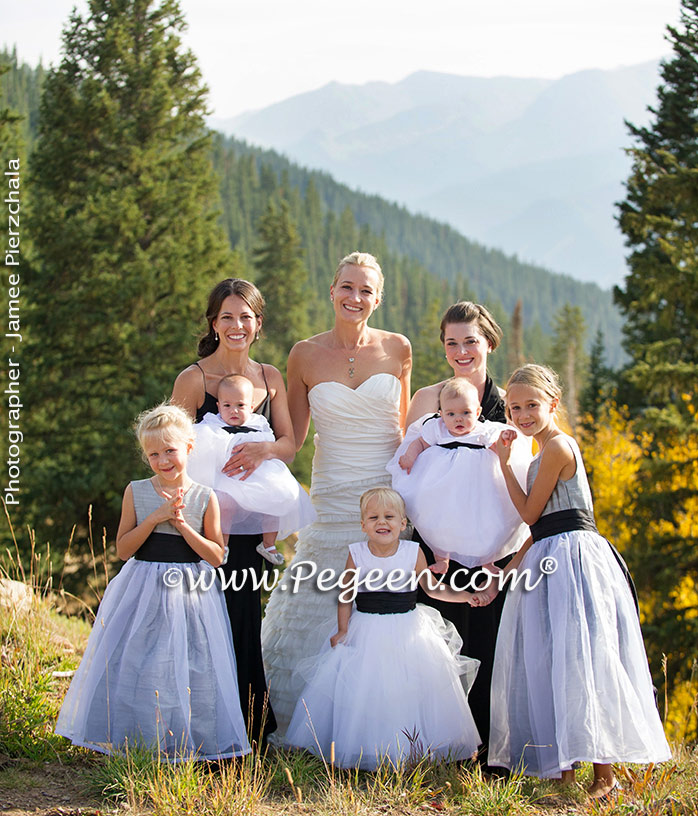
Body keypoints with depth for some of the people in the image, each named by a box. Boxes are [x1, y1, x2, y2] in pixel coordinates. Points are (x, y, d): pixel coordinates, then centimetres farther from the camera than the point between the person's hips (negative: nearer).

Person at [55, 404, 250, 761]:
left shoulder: (205, 497, -1)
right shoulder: (136, 492, 1)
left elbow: (216, 556, -2)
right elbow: (123, 549, -1)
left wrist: (182, 524, -13)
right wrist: (155, 518, -13)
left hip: (191, 596, 0)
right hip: (144, 593, 1)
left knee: (190, 672, 0)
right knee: (139, 668, 1)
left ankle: (184, 746, 13)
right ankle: (137, 742, 14)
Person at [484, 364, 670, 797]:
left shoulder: (557, 447, -10)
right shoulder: (548, 450, 20)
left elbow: (530, 513, -7)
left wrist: (504, 463, 0)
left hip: (572, 561, -10)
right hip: (553, 564, 10)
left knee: (579, 661, -12)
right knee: (551, 663, 9)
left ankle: (604, 776, -11)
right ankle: (567, 769, 14)